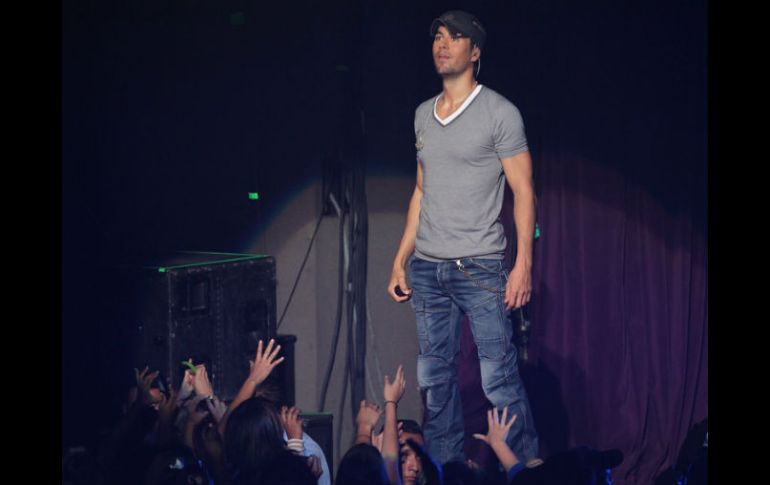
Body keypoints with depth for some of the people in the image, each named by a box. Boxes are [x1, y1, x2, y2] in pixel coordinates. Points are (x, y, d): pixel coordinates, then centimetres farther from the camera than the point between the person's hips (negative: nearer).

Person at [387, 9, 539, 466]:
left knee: (500, 379, -8)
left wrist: (524, 264, -13)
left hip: (479, 266, -6)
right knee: (435, 379, 7)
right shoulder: (424, 115, 15)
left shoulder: (499, 112, -2)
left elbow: (523, 190, -4)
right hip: (426, 269, 6)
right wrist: (401, 261, 16)